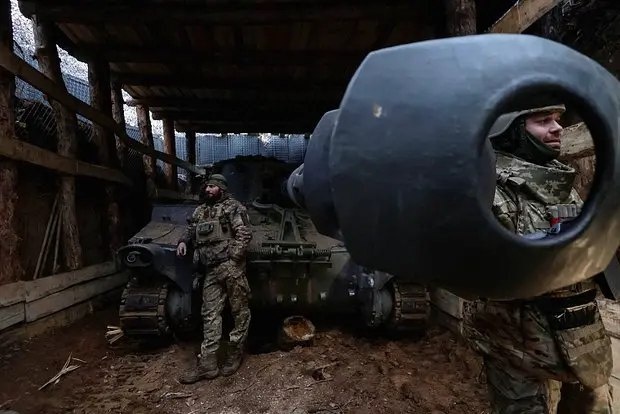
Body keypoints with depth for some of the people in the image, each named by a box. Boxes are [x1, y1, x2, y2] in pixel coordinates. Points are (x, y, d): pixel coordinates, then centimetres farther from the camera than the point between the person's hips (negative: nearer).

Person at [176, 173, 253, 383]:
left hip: (231, 267, -6)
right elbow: (191, 230, 30)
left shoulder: (233, 207, -2)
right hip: (210, 270, 6)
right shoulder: (200, 211, 17)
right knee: (210, 315, 6)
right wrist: (183, 241, 8)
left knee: (240, 311, 4)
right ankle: (208, 363, 11)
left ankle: (235, 354, 21)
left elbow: (244, 234, -10)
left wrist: (232, 258, -17)